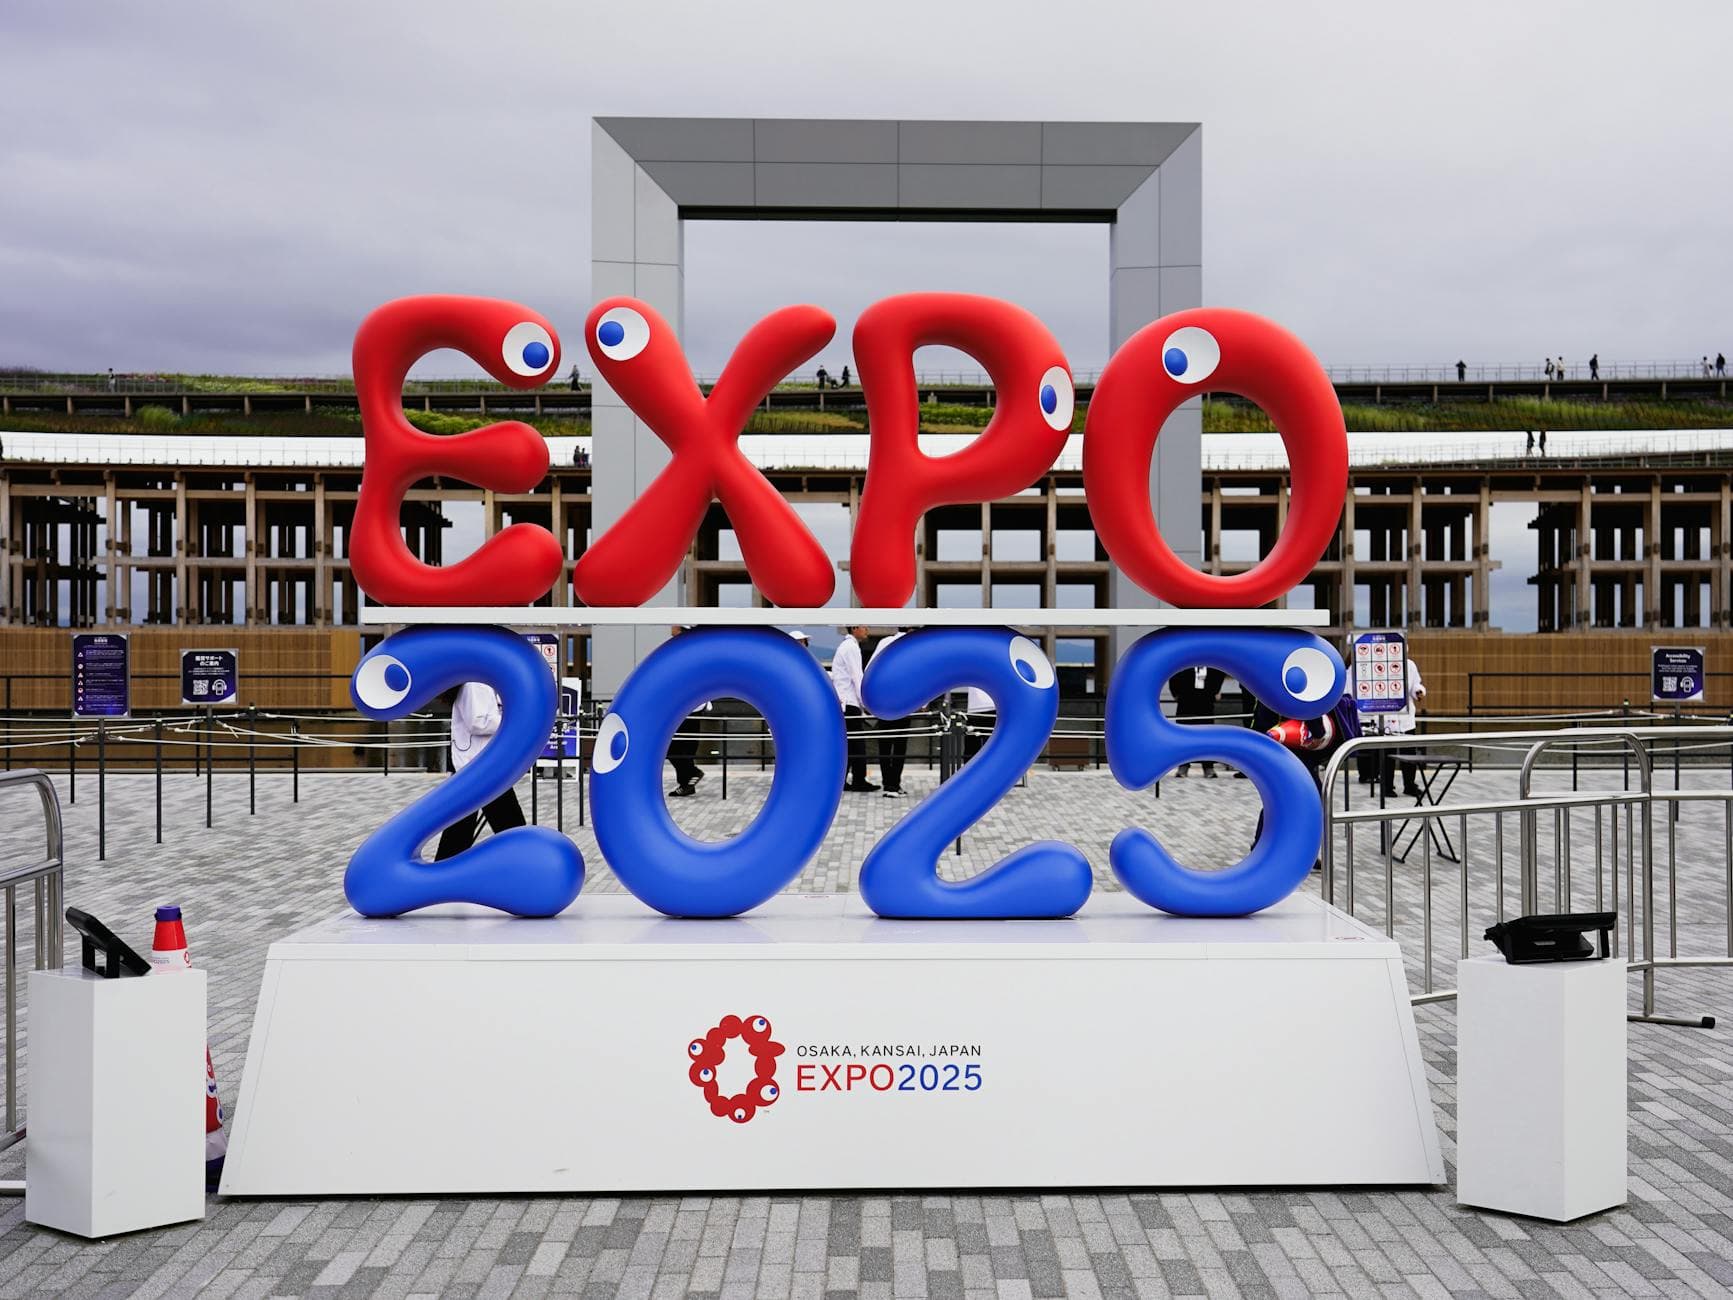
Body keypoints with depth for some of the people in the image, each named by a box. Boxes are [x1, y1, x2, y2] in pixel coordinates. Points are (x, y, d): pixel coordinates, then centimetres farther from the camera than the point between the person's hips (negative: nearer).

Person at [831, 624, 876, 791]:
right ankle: (859, 781, -4)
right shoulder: (851, 647, -10)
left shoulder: (846, 646, 20)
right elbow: (857, 677, -15)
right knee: (857, 741, -6)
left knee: (847, 742, 9)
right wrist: (865, 703, -14)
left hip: (843, 702, 10)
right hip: (848, 703, -10)